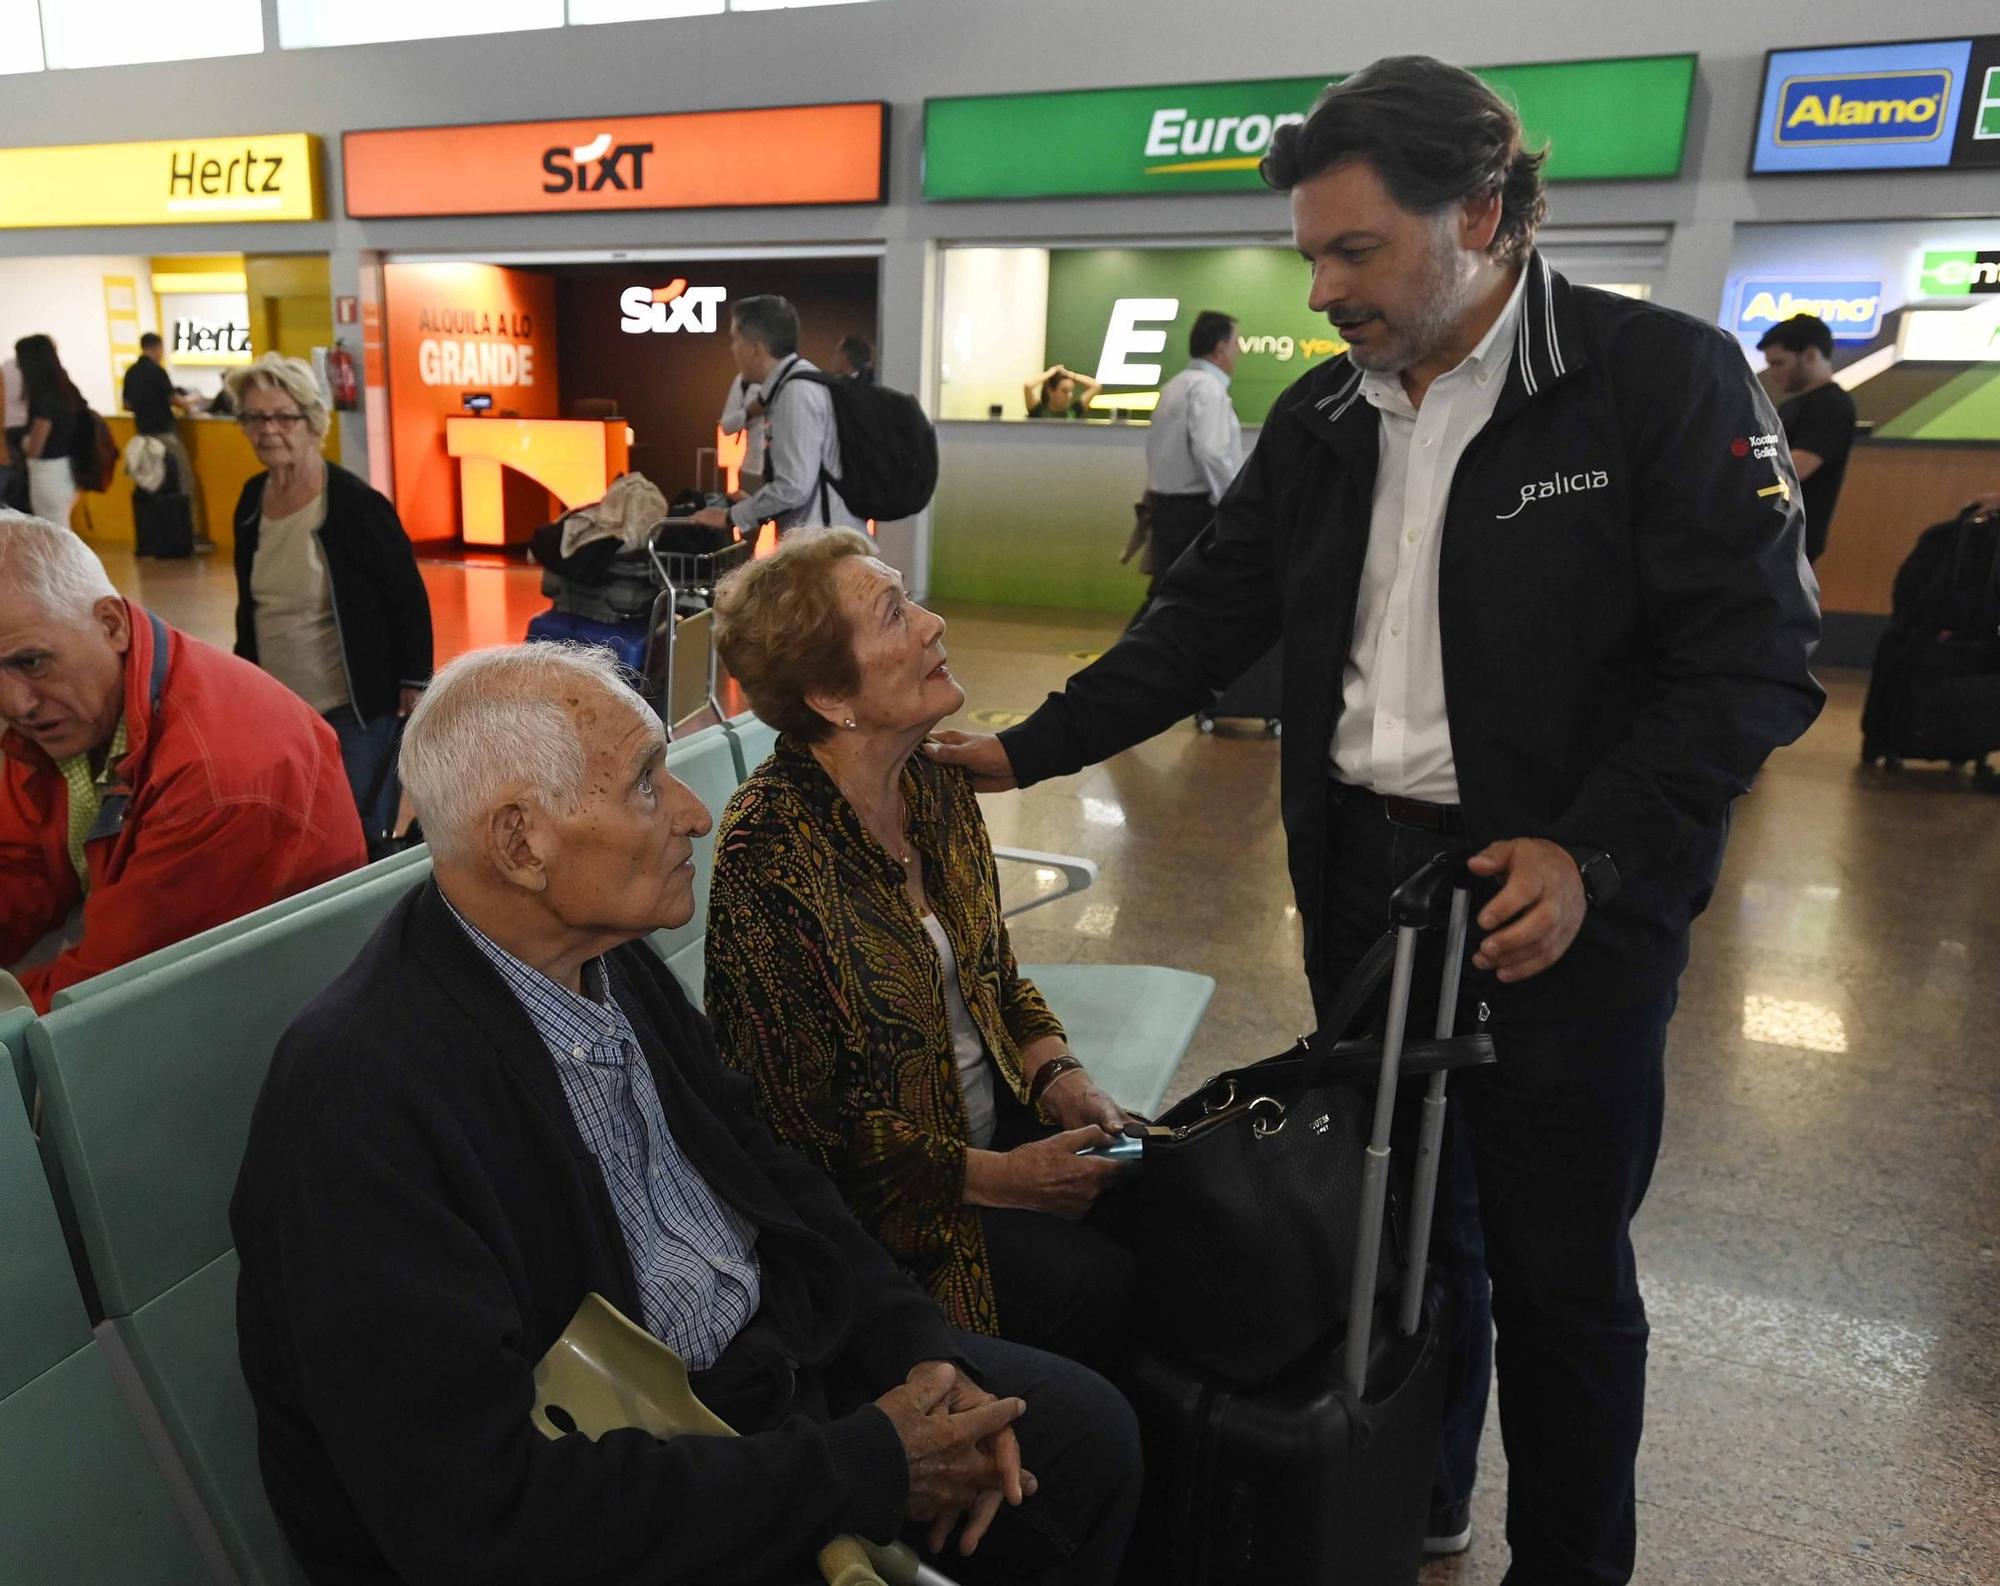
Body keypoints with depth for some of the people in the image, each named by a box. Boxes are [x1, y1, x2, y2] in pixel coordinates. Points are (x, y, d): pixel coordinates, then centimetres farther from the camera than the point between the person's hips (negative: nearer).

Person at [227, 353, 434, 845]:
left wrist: (415, 686, -11)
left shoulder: (357, 504, -14)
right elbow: (252, 605, 15)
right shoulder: (252, 501, 4)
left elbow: (409, 598, -11)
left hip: (357, 710, -6)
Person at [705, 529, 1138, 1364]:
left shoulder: (936, 788, 0)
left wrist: (1060, 1079, -5)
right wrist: (996, 1178, -16)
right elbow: (803, 1122, -18)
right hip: (879, 1195, -7)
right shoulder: (770, 849, -22)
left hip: (996, 1122, 7)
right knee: (1093, 1289, -21)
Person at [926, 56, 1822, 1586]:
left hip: (1564, 898, -4)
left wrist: (1593, 857, -22)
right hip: (1361, 875, 5)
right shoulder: (1325, 417, 8)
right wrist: (1028, 750, 2)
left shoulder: (1665, 380, -8)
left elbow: (1755, 656, -11)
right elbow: (1208, 621, 9)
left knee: (1556, 1261, 8)